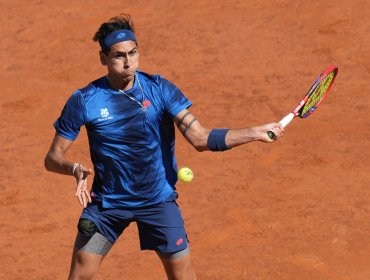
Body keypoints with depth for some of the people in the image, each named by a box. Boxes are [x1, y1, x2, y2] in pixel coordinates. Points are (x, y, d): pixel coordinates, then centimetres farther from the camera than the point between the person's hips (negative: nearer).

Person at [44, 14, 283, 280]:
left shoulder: (160, 89, -10)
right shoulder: (84, 101, -11)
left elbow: (200, 138, -16)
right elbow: (53, 158, -6)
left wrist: (255, 133, -27)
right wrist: (75, 168, -29)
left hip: (158, 199, 0)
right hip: (107, 202, 0)